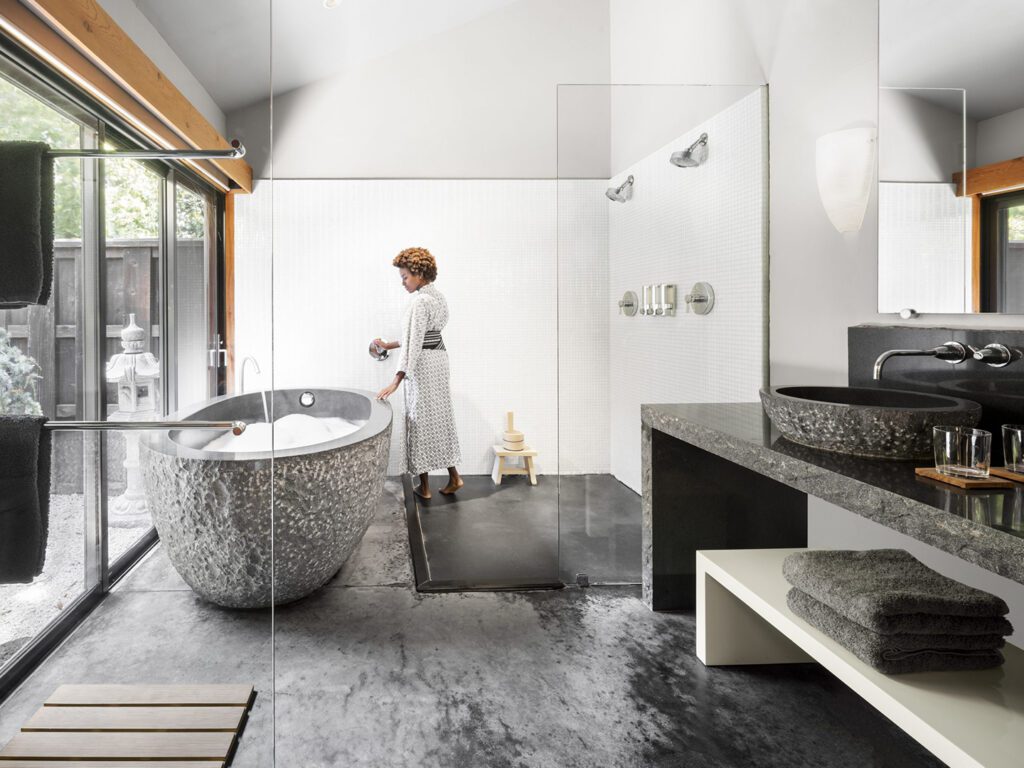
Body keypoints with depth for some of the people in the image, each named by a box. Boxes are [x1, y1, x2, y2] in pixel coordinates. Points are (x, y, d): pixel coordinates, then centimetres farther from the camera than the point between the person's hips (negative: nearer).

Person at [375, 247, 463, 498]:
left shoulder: (420, 301, -19)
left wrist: (396, 381, -28)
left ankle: (424, 486, 11)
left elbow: (413, 342, -25)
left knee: (421, 419, 1)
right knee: (440, 416, 15)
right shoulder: (437, 296, 11)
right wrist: (389, 345, 18)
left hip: (422, 364, -9)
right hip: (439, 358, 9)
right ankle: (453, 477, 18)